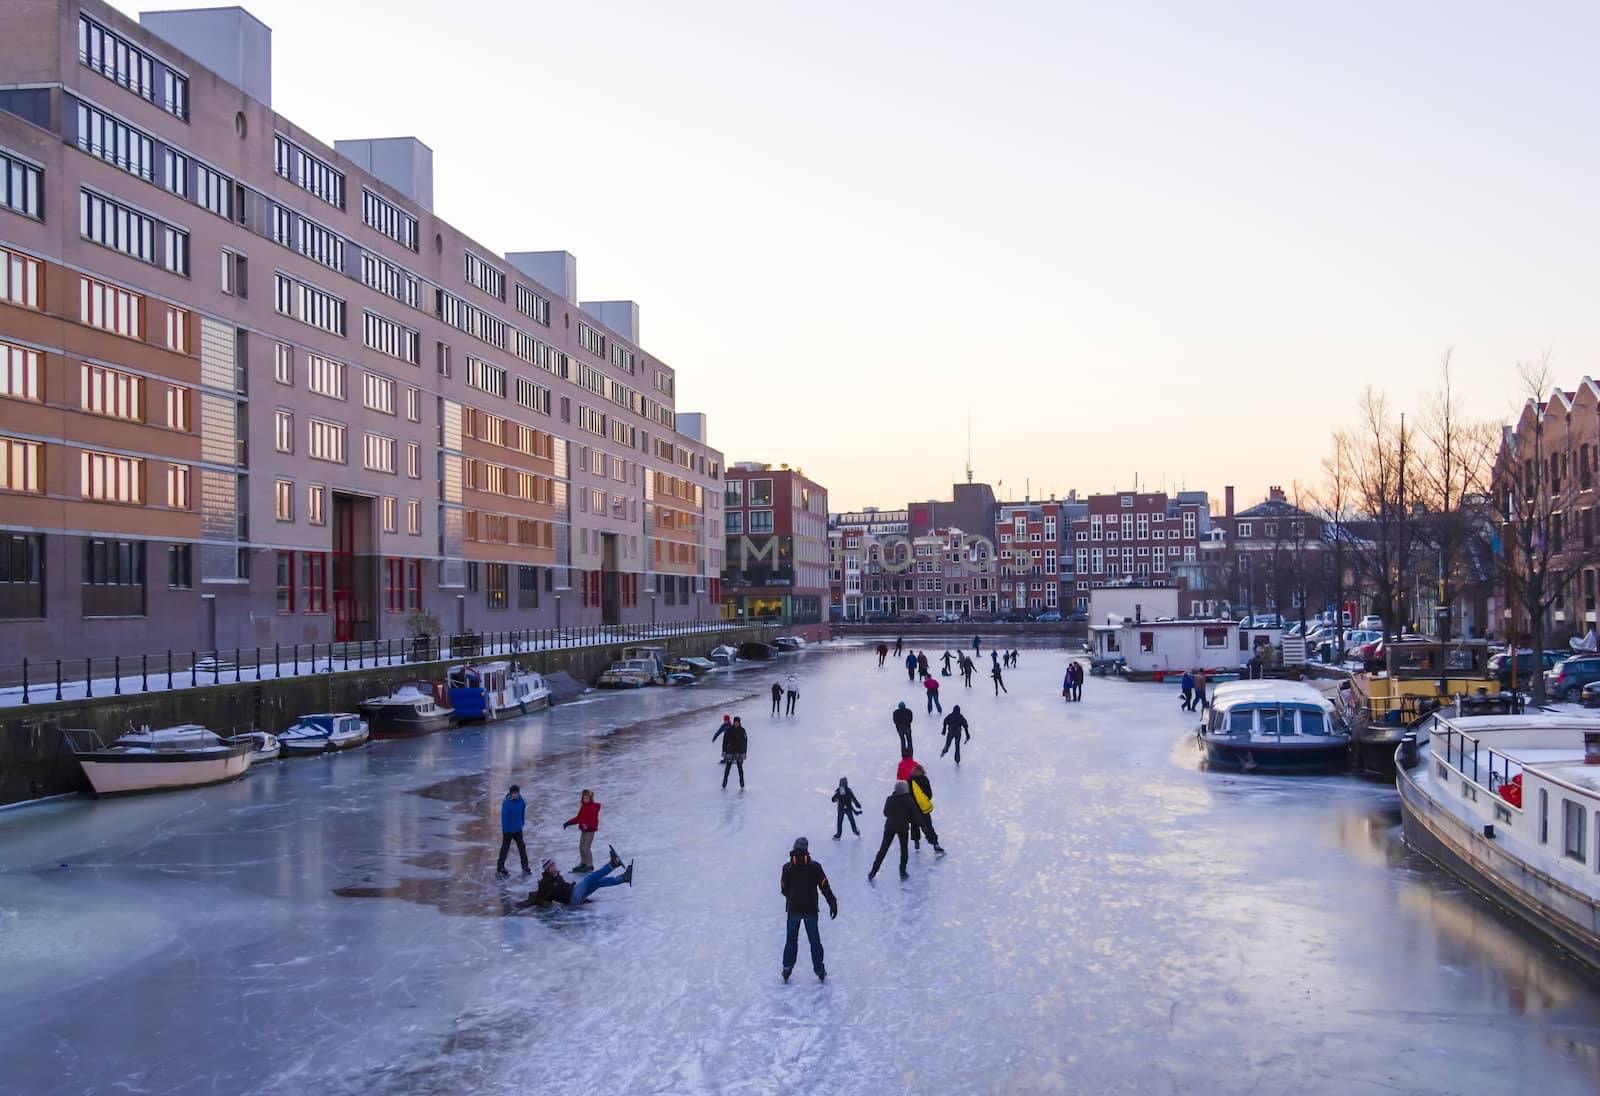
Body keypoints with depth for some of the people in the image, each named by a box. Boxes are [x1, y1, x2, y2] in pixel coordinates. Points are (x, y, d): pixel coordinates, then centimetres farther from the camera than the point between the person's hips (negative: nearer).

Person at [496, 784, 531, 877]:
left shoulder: (521, 801, -4)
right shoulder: (506, 803, -22)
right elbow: (504, 817, -19)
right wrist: (505, 830, -18)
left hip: (518, 829, 6)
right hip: (509, 830, -6)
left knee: (522, 846, 12)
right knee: (505, 848, 4)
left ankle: (525, 867, 22)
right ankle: (499, 869, 14)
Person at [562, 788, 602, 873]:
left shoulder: (594, 807, -14)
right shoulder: (583, 807, 10)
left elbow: (594, 820, -21)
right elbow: (578, 818, 17)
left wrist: (587, 825, -37)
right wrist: (568, 823, 14)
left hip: (590, 830, -8)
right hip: (584, 830, 8)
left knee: (585, 848, -11)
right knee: (581, 847, 11)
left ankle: (589, 865, -4)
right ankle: (583, 864, 22)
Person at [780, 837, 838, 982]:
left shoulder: (787, 867, -4)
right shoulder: (815, 866, -5)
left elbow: (784, 889, 3)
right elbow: (824, 886, -7)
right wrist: (833, 903, -2)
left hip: (793, 910, 0)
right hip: (811, 910, 0)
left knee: (791, 939, 14)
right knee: (814, 940, 12)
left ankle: (787, 967, 10)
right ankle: (819, 970, 15)